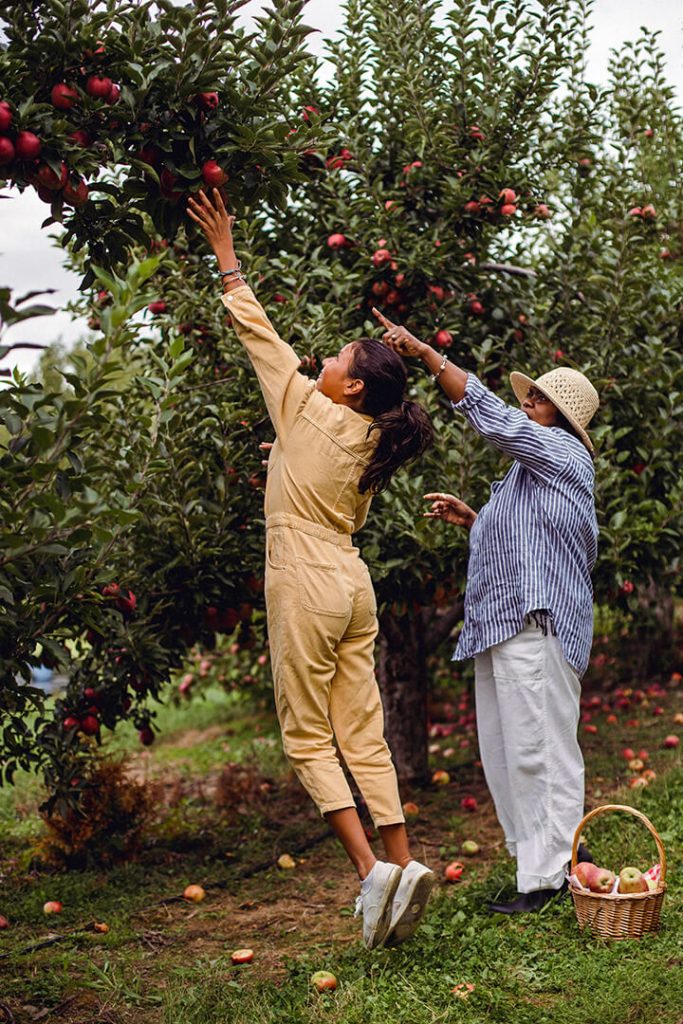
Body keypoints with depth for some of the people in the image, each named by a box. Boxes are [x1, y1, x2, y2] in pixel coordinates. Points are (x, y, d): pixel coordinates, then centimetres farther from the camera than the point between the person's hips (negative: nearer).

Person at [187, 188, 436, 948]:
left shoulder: (310, 413, -6)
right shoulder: (369, 446, 12)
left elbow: (258, 333, 1)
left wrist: (227, 259, 11)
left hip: (307, 586, -7)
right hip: (355, 588, 7)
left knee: (307, 737, -1)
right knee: (363, 733, 9)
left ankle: (371, 867, -10)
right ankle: (403, 863, 6)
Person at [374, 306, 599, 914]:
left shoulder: (562, 452, -2)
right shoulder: (530, 470, 26)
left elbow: (488, 413, -11)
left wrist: (425, 352, -8)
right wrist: (470, 519, 20)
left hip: (537, 625, -10)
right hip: (502, 626, 10)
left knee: (539, 748, -8)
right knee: (505, 752, 10)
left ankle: (548, 876, -3)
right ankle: (559, 854, 17)